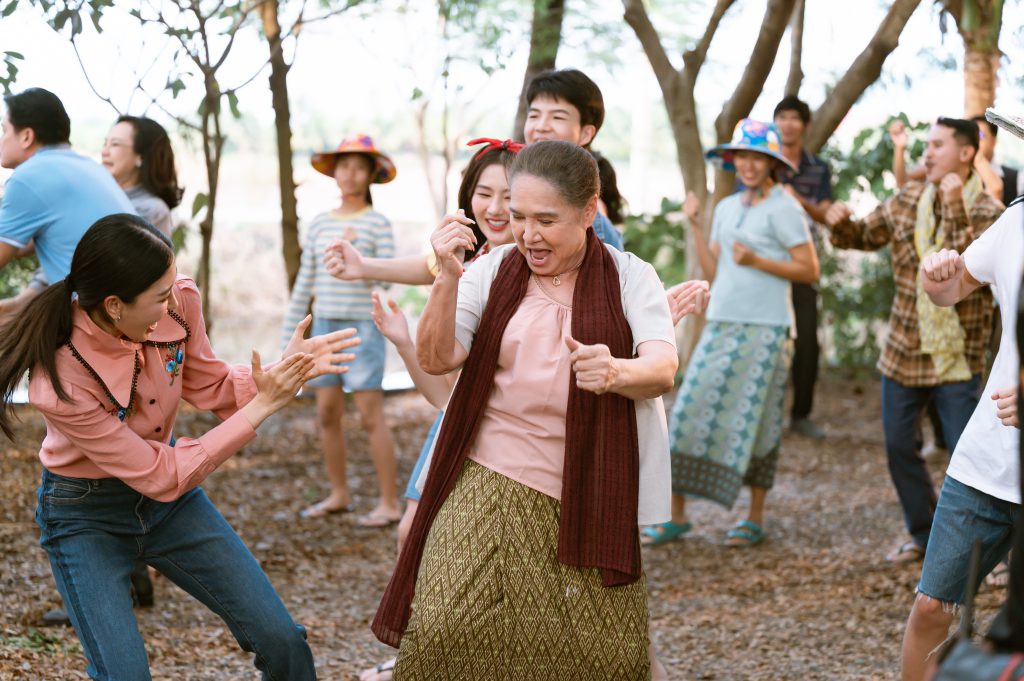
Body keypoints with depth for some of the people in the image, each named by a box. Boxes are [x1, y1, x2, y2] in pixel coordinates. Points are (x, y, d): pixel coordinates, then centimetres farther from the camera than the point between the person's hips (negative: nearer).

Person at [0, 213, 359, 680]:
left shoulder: (178, 301, -20)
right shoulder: (61, 383, -34)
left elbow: (210, 387, 0)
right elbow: (161, 477, -25)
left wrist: (287, 371, -18)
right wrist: (261, 407, -27)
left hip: (170, 500, 5)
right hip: (86, 514, -5)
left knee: (283, 642, 2)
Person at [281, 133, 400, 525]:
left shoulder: (376, 223, -3)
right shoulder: (320, 224, 10)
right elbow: (304, 284, 14)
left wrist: (356, 256, -25)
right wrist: (288, 337, 13)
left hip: (362, 327, -5)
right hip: (325, 327, 5)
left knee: (371, 417, -5)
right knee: (327, 415, 9)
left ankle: (389, 503, 1)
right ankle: (339, 495, 23)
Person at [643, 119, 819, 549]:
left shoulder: (783, 209, -5)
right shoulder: (726, 209, 15)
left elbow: (810, 271, -7)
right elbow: (713, 271, 14)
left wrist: (756, 260, -15)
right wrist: (694, 225, 7)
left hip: (765, 330, -6)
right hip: (720, 324, 6)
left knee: (753, 423, 0)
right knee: (689, 412, 0)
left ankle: (755, 520, 13)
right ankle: (676, 515, 5)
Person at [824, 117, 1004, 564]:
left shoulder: (988, 213, -11)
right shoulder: (909, 200, 5)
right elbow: (865, 236, 17)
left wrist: (954, 208, -32)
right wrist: (842, 224, -5)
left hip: (957, 358, -5)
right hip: (903, 353, 5)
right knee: (899, 447, 14)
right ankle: (924, 535, 31)